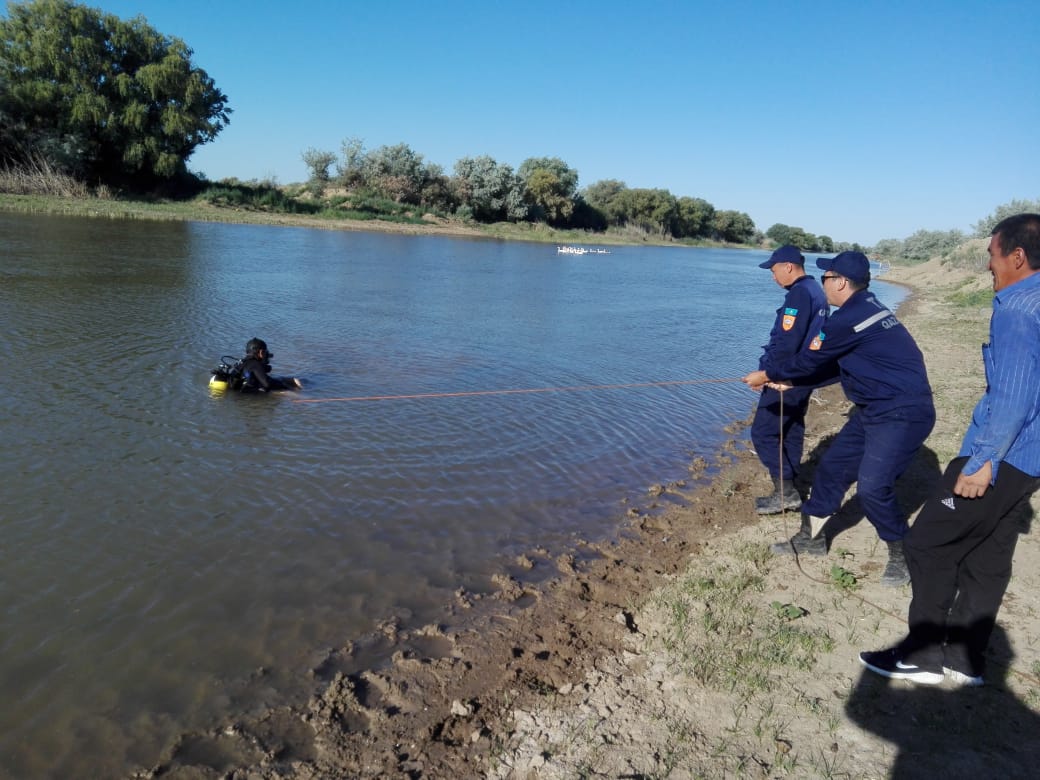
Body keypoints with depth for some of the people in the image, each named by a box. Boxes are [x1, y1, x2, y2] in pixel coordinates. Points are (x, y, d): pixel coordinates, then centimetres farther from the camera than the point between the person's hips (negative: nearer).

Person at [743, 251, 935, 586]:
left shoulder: (848, 319, -21)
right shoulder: (865, 308, 11)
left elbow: (811, 359, -9)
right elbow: (831, 365, 17)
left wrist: (767, 375, 6)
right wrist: (788, 381, 15)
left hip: (902, 414, -11)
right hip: (874, 409, 11)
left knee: (872, 487, -16)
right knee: (832, 466, 13)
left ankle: (902, 554, 8)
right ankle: (810, 536, 26)